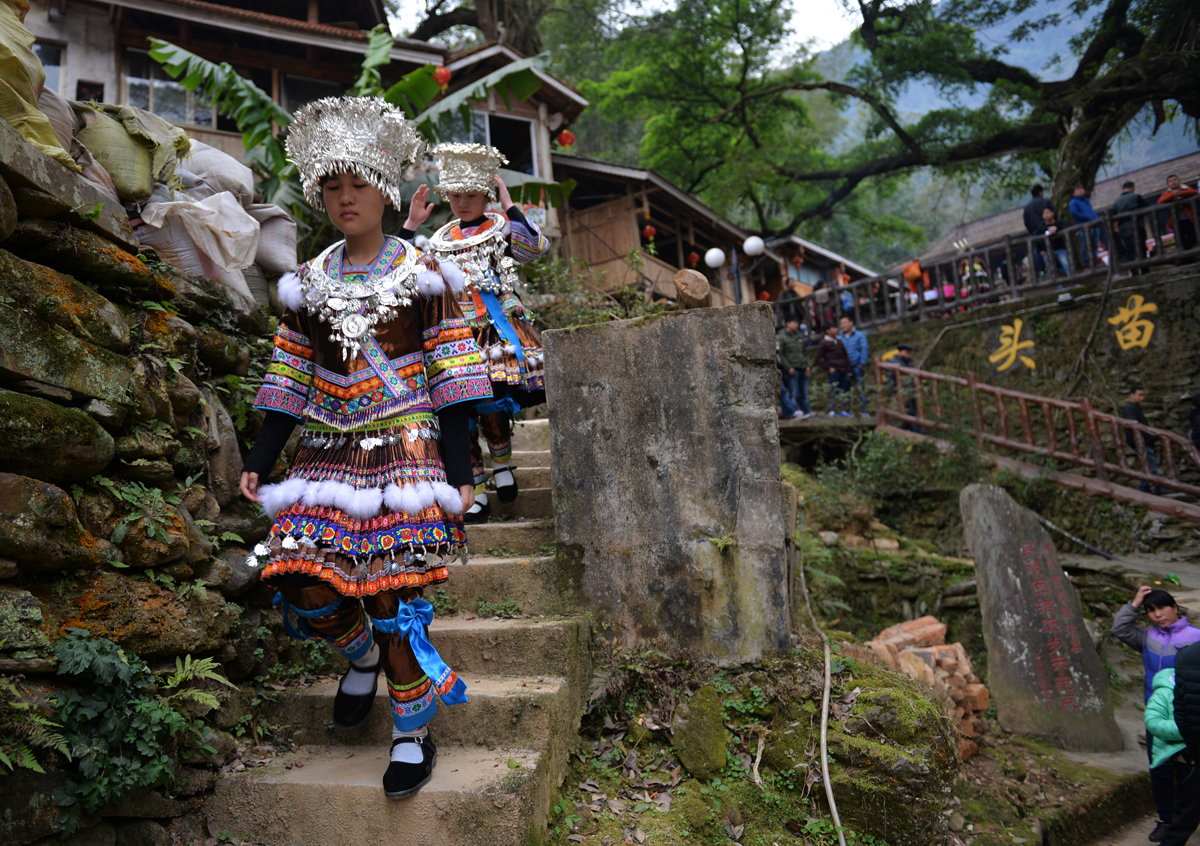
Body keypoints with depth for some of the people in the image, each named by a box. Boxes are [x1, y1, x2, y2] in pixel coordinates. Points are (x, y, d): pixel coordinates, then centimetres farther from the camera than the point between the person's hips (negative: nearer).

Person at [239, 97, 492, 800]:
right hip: (330, 455, 4)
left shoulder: (421, 276, 2)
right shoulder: (310, 284, 12)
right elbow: (289, 383, 13)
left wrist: (460, 473, -8)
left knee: (393, 593, -6)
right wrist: (259, 462, 5)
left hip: (404, 451, -4)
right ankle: (362, 654, 30)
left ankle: (415, 733, 12)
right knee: (309, 587, -4)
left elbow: (450, 382, -2)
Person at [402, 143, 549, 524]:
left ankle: (501, 462, 14)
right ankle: (476, 491, 8)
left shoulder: (502, 228, 5)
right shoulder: (440, 239, 18)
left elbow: (537, 246, -16)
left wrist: (508, 204, -10)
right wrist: (411, 223, 12)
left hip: (498, 329, -4)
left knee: (490, 400, -17)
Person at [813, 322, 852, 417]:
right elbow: (817, 359, -6)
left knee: (845, 390, 5)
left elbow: (845, 355, 26)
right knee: (834, 390, -9)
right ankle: (832, 411, -5)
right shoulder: (824, 343, -3)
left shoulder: (839, 341, 17)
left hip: (844, 370, 6)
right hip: (834, 370, -6)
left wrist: (848, 366, 12)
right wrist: (828, 368, -11)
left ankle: (844, 410, 11)